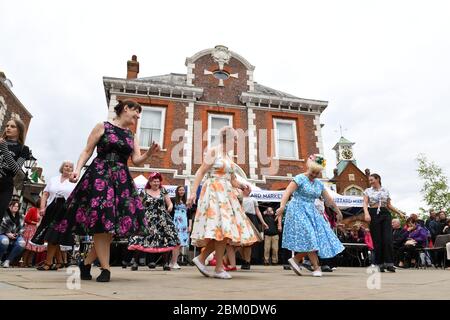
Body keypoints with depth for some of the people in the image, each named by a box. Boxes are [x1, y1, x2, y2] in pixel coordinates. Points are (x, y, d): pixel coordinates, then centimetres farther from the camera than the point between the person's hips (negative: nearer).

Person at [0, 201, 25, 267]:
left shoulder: (20, 217, 14)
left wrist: (17, 234, -6)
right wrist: (7, 233, -15)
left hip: (15, 236, 4)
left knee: (22, 243, -28)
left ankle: (7, 261, -15)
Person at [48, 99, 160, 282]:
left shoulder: (132, 137, 17)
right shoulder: (103, 127, 5)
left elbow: (137, 161, 7)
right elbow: (87, 151, 1)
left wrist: (150, 153, -12)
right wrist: (77, 169, -13)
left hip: (122, 180, 5)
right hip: (99, 176, -5)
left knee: (114, 224, -1)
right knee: (100, 220, -15)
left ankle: (86, 263, 15)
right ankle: (105, 268, -6)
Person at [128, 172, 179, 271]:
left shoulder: (163, 191, 12)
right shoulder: (144, 192, 8)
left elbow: (169, 203, 12)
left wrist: (170, 207, -10)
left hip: (163, 220, 1)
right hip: (148, 220, -1)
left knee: (166, 240, -5)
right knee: (141, 239, -12)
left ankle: (166, 263, 7)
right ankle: (135, 262, 1)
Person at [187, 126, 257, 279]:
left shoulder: (228, 157, 20)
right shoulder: (213, 151, -2)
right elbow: (200, 172, -9)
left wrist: (241, 185, 2)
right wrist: (193, 192, -18)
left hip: (226, 194, 8)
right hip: (214, 192, -8)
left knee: (224, 230, 1)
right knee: (222, 228, -14)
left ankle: (201, 258, 11)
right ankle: (219, 268, -6)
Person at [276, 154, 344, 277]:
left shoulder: (319, 183, 13)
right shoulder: (300, 178, -9)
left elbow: (328, 199, 21)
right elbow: (287, 192, -21)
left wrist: (338, 211, 27)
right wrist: (282, 206, -35)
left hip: (311, 212, 8)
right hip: (299, 211, -7)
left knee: (317, 238, -1)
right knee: (309, 238, -11)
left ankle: (296, 259, 8)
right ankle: (316, 267, -2)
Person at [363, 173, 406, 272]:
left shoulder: (385, 190, 13)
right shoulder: (368, 191, 8)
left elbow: (389, 205, 18)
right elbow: (365, 203, -3)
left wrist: (399, 212, 12)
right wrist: (366, 213, -20)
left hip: (385, 214, 1)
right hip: (374, 215, -1)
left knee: (388, 239, -10)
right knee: (377, 240, -2)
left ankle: (389, 263, -6)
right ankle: (380, 264, 7)